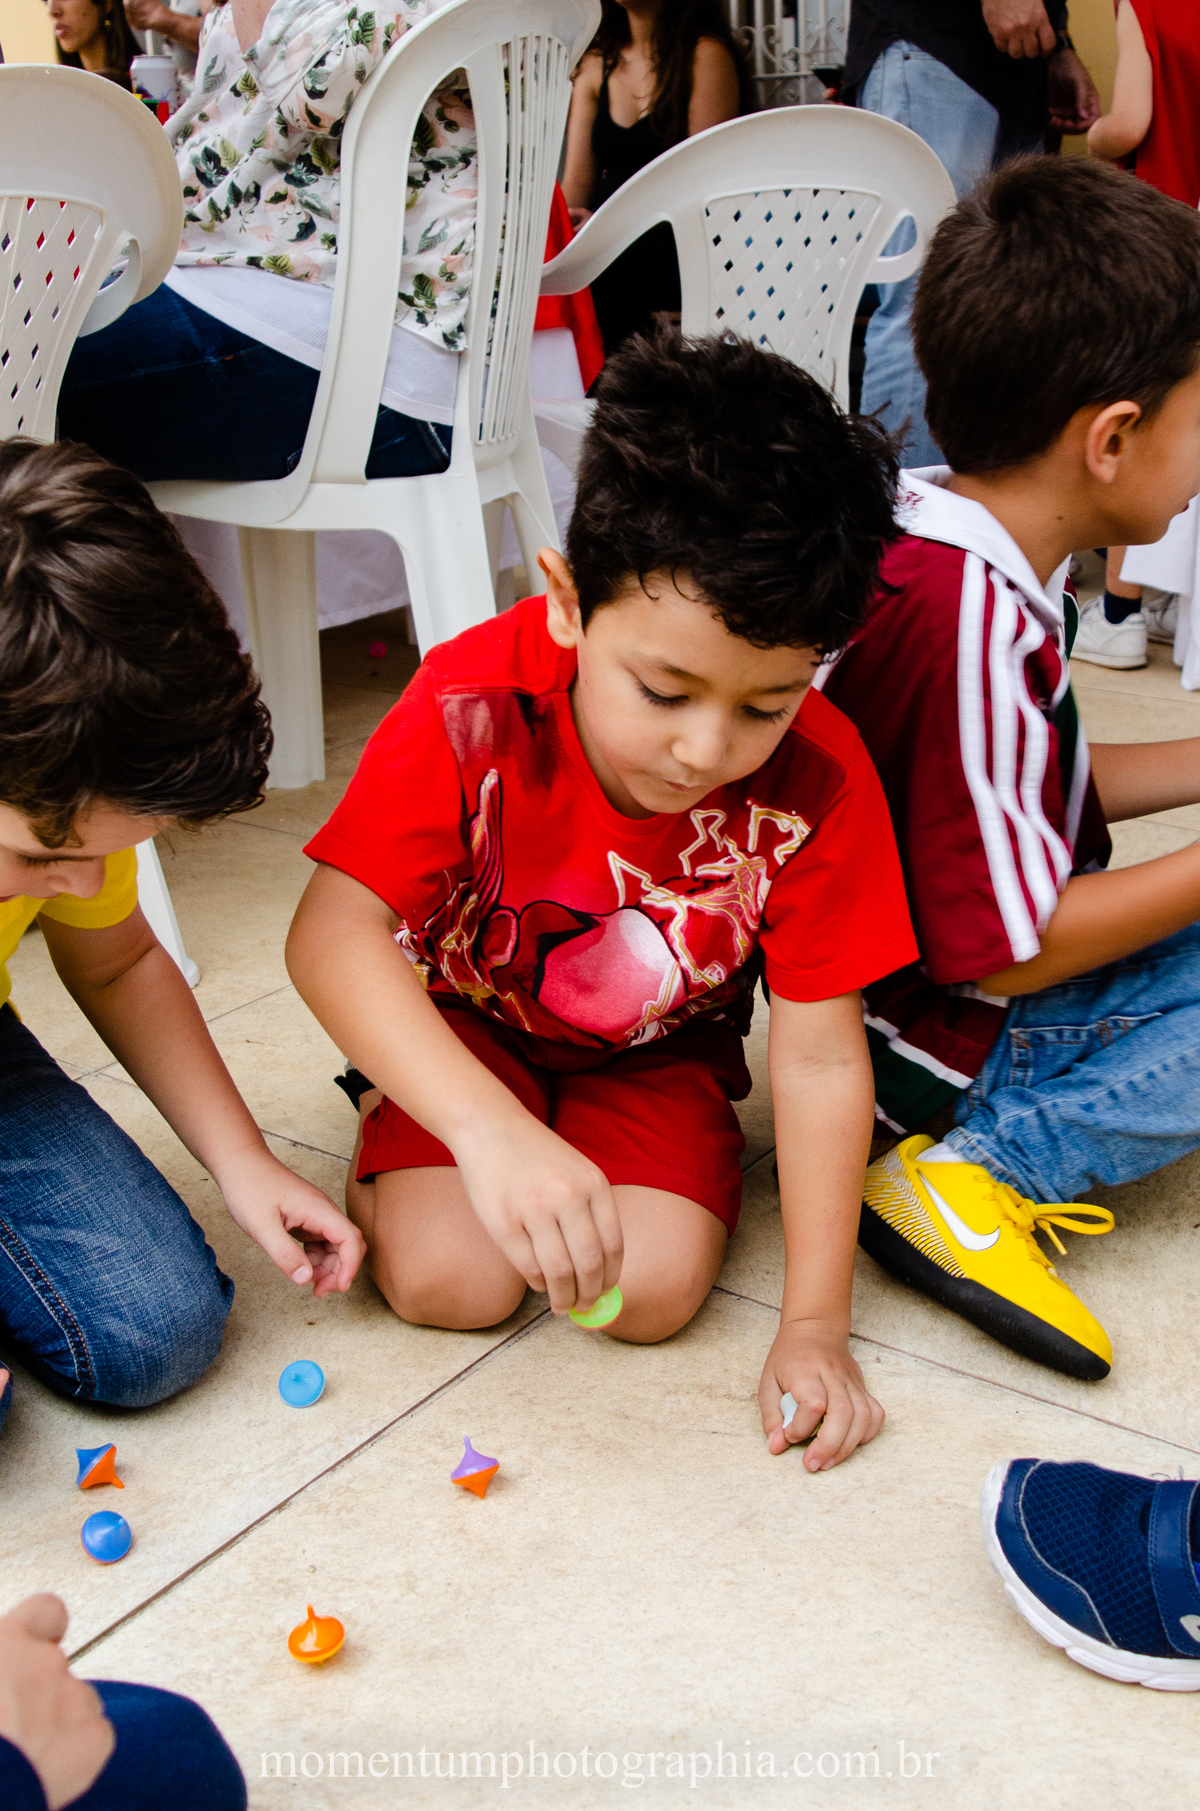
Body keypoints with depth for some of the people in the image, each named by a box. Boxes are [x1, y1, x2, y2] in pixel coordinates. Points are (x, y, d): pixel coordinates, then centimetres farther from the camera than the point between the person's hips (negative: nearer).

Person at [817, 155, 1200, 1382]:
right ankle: (987, 1168, -14)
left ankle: (980, 1160, 2)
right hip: (948, 1037, -10)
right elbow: (1003, 953, -24)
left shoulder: (938, 530, 1)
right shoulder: (974, 618, -29)